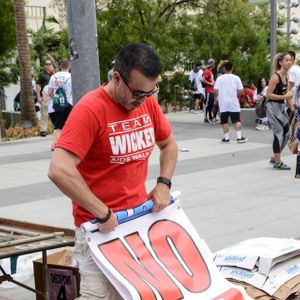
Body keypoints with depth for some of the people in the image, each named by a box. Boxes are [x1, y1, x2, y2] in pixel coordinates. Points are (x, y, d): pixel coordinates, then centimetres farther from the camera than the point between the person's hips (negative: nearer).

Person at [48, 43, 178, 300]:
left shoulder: (148, 103, 1)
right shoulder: (90, 109, -20)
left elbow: (169, 145, 19)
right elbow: (59, 171, -28)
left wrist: (164, 183, 2)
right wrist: (103, 213, -23)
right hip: (100, 225, -6)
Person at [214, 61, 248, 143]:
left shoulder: (219, 78, 0)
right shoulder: (236, 78, -1)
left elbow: (215, 90, -5)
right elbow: (241, 91, -3)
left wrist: (219, 95, 15)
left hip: (223, 103, 1)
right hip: (233, 103, -1)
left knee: (224, 121, 7)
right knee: (237, 120, 2)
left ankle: (226, 138, 8)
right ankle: (239, 137, -4)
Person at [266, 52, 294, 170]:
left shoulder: (286, 76, 10)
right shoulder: (275, 77, -16)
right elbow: (268, 95, -19)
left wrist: (292, 107, 14)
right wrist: (284, 96, -21)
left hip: (281, 107, 9)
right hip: (273, 107, -9)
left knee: (286, 133, 10)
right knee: (279, 134, -5)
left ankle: (275, 158, 25)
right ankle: (277, 163, 5)